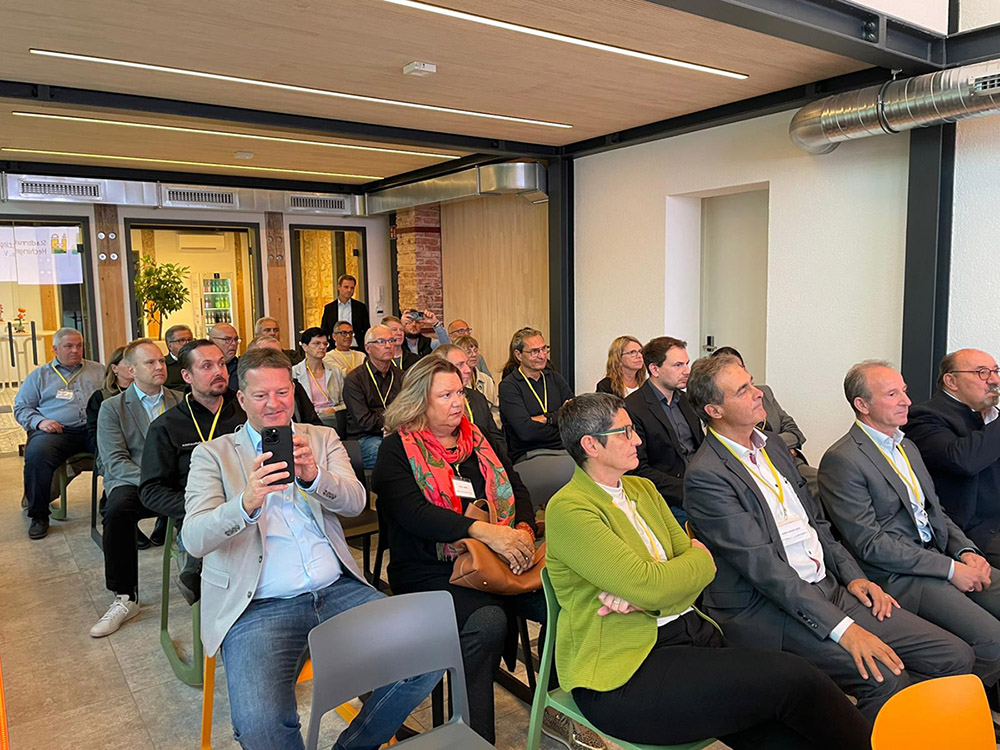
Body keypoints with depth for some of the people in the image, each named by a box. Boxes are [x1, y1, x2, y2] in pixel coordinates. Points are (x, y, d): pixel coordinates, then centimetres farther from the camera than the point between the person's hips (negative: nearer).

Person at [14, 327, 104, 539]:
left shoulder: (98, 371, 24)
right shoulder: (39, 375, 22)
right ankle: (38, 516, -16)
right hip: (56, 431, 0)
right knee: (37, 453, -34)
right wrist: (39, 421, -3)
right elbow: (21, 407, 18)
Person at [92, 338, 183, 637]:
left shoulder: (181, 401, 15)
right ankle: (124, 598, -20)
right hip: (131, 481, -1)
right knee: (117, 510, -35)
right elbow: (115, 463, -4)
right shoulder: (112, 408, 7)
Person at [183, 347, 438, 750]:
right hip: (260, 606, -3)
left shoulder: (323, 439, 14)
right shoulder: (212, 455, 7)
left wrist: (313, 475, -23)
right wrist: (246, 502, -27)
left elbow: (355, 501, -2)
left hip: (337, 590, 3)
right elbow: (194, 539, -6)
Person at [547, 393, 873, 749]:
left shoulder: (643, 489, 14)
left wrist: (643, 595, -14)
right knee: (795, 680, -17)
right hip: (624, 673, -7)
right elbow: (650, 585, -18)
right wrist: (700, 557, 1)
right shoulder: (568, 508, -12)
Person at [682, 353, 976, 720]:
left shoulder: (772, 444, 14)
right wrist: (841, 627, -21)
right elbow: (761, 564, -19)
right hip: (765, 610, -8)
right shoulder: (705, 476, -14)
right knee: (884, 677, -26)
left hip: (828, 587, 8)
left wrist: (852, 576, 3)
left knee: (955, 656, -3)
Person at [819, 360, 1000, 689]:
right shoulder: (841, 460, -14)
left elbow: (936, 511, 20)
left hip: (942, 555, 9)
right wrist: (949, 569, -15)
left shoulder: (907, 447, 16)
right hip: (898, 575, -9)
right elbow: (870, 544, -17)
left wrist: (966, 551, 0)